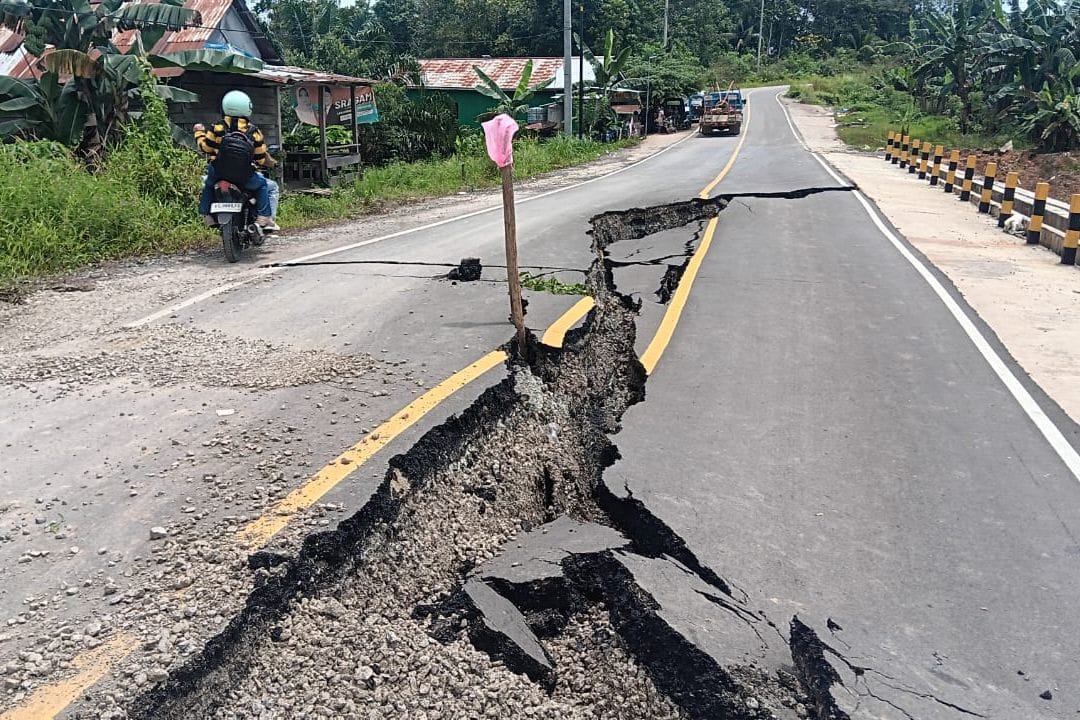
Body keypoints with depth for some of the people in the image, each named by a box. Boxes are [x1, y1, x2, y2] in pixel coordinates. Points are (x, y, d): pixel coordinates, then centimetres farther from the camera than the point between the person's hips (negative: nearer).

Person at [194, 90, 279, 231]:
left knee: (207, 183, 36)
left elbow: (205, 147, 6)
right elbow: (261, 159, 1)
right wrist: (272, 163, 23)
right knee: (267, 186, 24)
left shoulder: (218, 128, -3)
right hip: (245, 179, -2)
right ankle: (264, 217, 7)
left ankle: (208, 215, 30)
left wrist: (199, 132, 24)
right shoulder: (254, 132, -4)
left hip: (218, 175, 2)